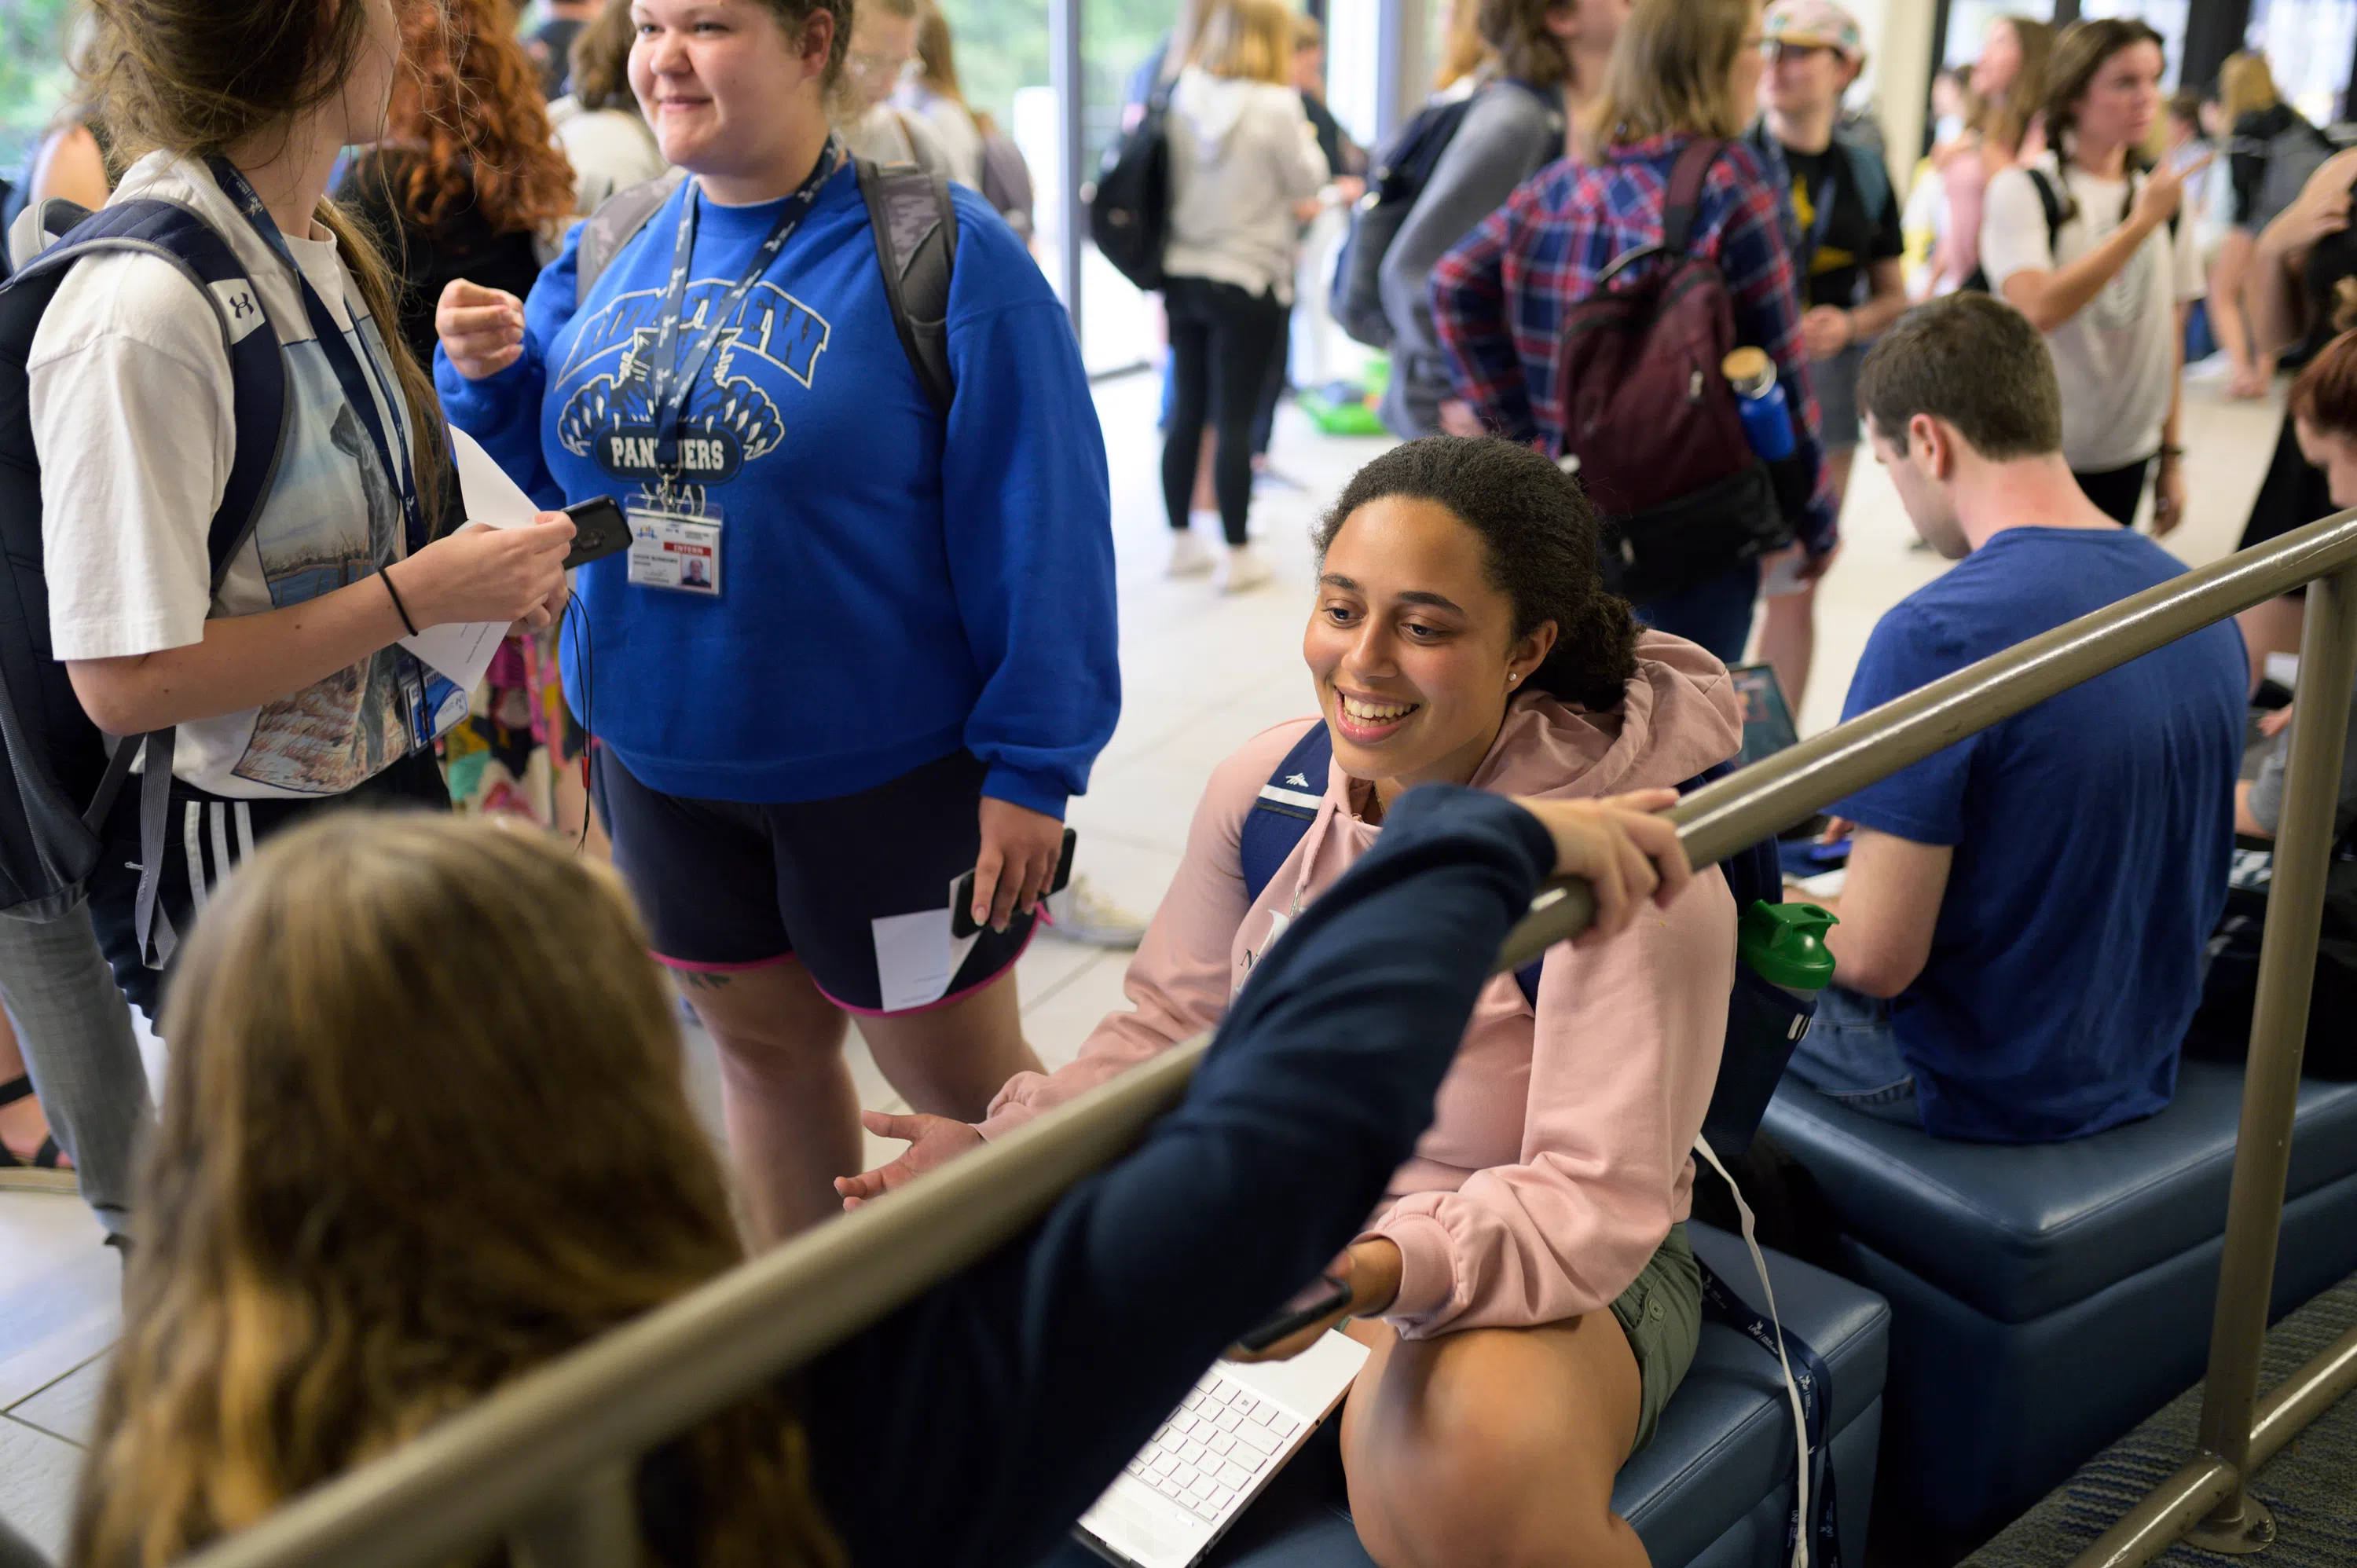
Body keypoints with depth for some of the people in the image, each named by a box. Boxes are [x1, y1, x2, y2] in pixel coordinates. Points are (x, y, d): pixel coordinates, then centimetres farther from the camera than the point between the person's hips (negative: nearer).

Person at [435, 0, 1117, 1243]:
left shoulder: (941, 253, -14)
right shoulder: (603, 254, 3)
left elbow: (1037, 525, -15)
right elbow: (550, 474, 14)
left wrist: (1032, 764, -17)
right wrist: (489, 374, -7)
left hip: (887, 768, -5)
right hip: (663, 757, 6)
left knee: (956, 1075, 9)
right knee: (763, 1046, 21)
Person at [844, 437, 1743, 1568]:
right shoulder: (1266, 786, -5)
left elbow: (1595, 1202, -24)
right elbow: (1170, 1028, 7)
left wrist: (1382, 1271, -41)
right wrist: (1002, 1145, -9)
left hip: (1555, 1269, -5)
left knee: (1462, 1472, -40)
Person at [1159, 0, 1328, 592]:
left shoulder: (1183, 99, 1)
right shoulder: (1276, 106, -14)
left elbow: (1172, 180, 9)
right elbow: (1306, 180, -2)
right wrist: (1305, 141, 14)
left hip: (1182, 276, 5)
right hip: (1247, 282, -5)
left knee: (1186, 411, 13)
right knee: (1235, 420, -1)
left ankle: (1181, 540, 23)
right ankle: (1236, 556, 6)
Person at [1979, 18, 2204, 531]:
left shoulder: (2164, 198, 8)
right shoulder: (2023, 190, -9)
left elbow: (2171, 335, 13)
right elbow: (2039, 309, -25)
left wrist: (2171, 455, 12)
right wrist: (2142, 223, -21)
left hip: (2127, 457, 5)